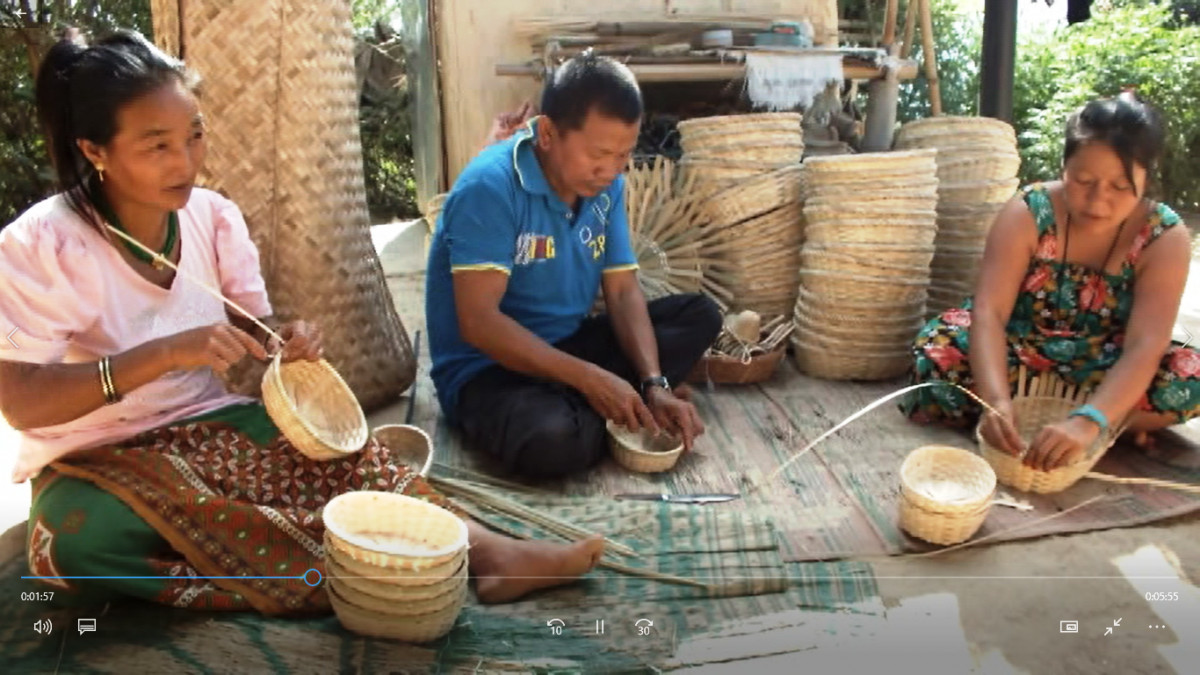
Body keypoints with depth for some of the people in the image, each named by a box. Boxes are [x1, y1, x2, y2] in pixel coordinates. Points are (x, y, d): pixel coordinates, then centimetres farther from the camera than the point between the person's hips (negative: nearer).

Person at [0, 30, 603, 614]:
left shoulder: (213, 217, -4)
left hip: (204, 426, 4)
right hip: (96, 460, -4)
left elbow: (254, 332, 6)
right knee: (80, 540, -36)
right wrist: (163, 354, -34)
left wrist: (288, 342, -19)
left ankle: (479, 548, -29)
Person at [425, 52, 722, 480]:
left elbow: (623, 291, -1)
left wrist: (655, 385, -17)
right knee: (553, 440, -37)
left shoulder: (606, 186, -1)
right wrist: (589, 378, -29)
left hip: (572, 345, 7)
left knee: (700, 315, 1)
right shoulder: (490, 187, -23)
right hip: (487, 369, -7)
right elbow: (477, 321, -27)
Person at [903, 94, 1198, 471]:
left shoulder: (1165, 237, -18)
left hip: (1103, 364, 0)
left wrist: (1087, 422, -47)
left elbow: (1145, 346, -29)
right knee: (937, 358, -30)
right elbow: (989, 312, -29)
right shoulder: (1028, 213, -20)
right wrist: (997, 401, -47)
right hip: (1016, 346, 0)